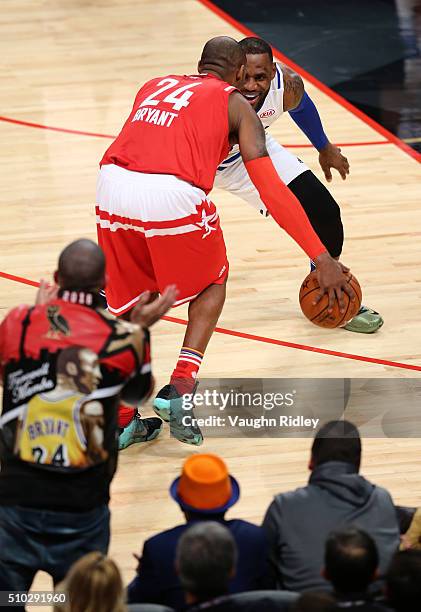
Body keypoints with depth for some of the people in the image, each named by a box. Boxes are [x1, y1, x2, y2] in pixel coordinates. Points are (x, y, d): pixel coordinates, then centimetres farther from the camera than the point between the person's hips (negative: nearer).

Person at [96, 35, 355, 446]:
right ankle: (180, 390, 10)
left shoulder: (155, 86, 29)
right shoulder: (235, 104, 16)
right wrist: (322, 259, 6)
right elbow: (271, 190, 7)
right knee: (212, 281, 25)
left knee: (131, 302, 24)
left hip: (112, 184, 4)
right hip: (174, 196, -4)